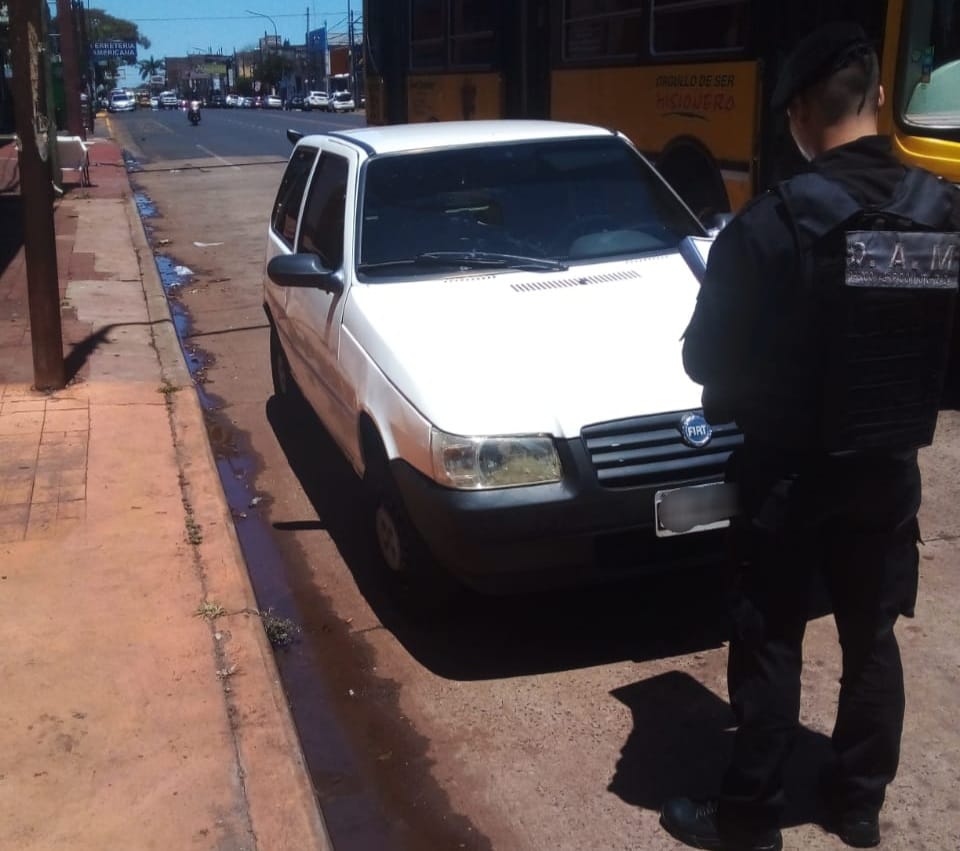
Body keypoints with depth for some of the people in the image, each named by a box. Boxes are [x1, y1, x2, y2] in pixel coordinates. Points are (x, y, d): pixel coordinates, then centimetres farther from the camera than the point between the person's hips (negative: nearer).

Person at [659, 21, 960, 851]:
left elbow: (707, 358, -13)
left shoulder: (773, 221, -20)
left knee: (769, 647, 9)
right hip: (890, 468, 5)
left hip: (790, 474, -5)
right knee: (873, 639, 19)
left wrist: (753, 394, 8)